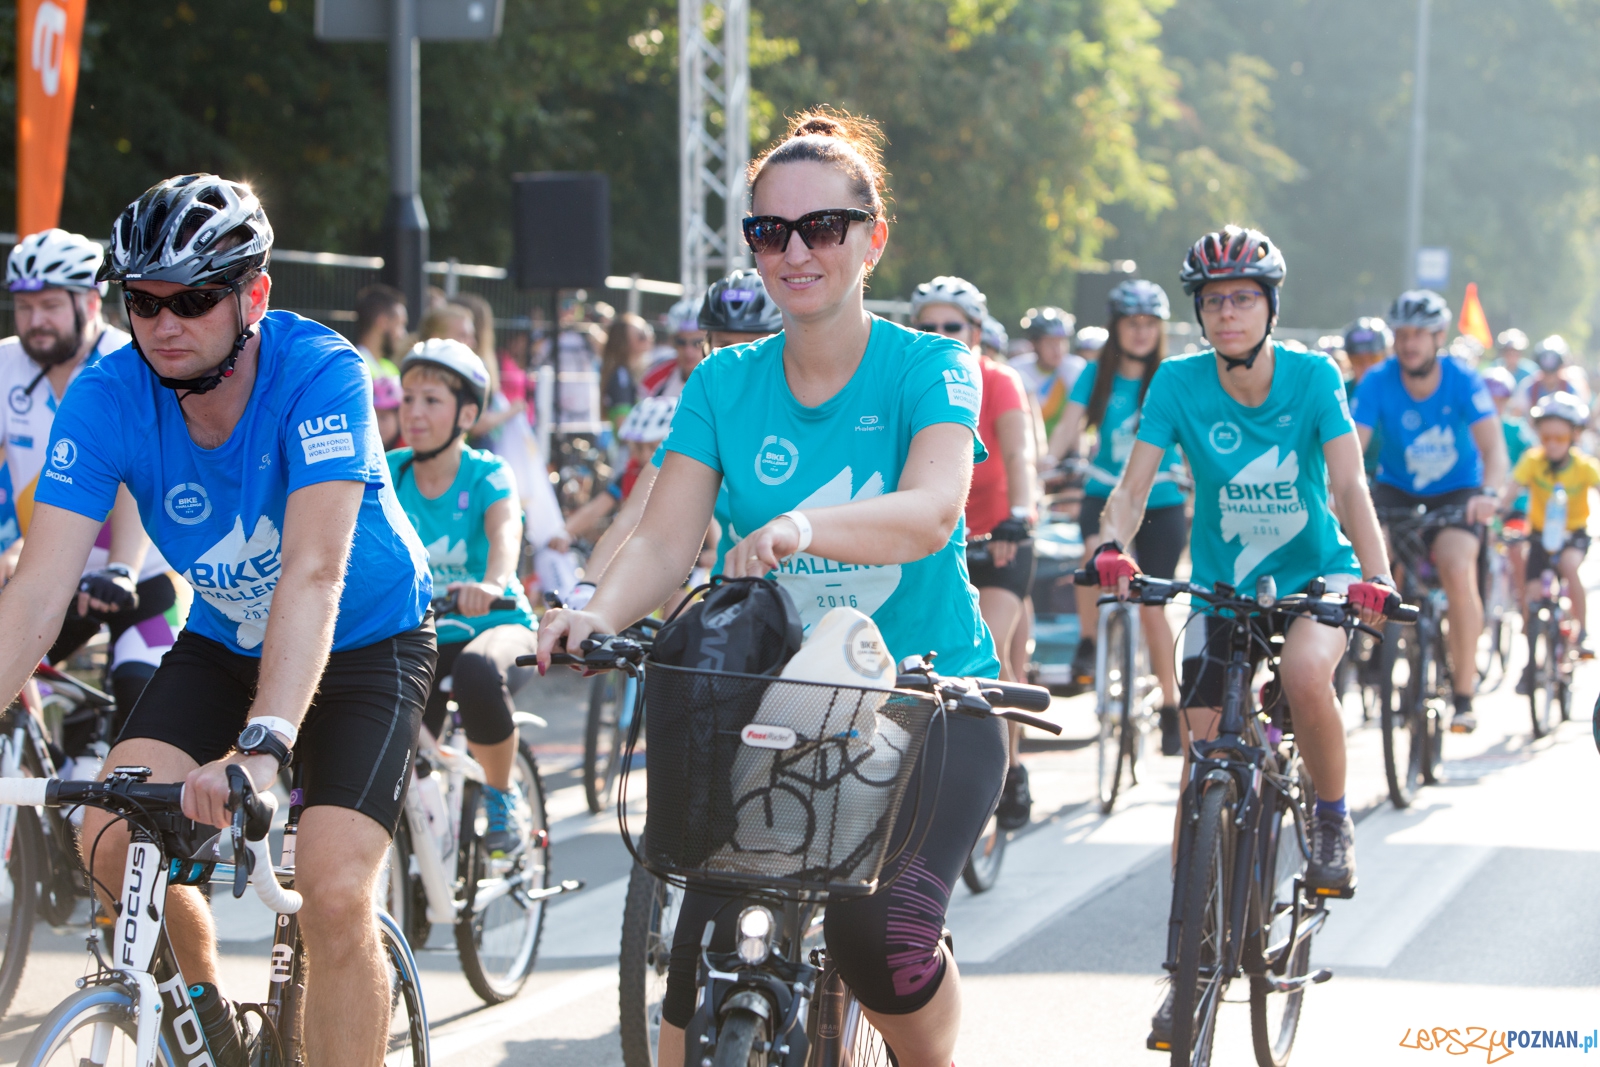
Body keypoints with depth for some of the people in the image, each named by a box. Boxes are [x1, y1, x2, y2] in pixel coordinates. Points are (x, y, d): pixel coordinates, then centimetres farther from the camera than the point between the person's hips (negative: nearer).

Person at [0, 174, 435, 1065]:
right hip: (225, 640, 4)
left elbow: (314, 574, -42)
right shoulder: (108, 396, -20)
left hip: (366, 642, -4)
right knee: (112, 839, -17)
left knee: (336, 897, -20)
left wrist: (260, 746, -55)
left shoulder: (320, 371, -31)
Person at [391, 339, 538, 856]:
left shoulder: (487, 474, -11)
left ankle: (501, 793, -14)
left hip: (496, 625, -3)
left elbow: (506, 529, -31)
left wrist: (491, 583, -54)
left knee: (479, 672, -39)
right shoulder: (389, 473, -2)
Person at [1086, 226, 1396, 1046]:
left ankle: (1332, 823, -6)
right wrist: (1112, 546, -39)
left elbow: (1348, 485, -21)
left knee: (1305, 672, -35)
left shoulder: (1312, 377, -14)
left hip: (1315, 576, -2)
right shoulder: (1179, 384, -12)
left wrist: (1375, 576, -36)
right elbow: (1135, 483, -18)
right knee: (1202, 764, -4)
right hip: (1222, 588, 2)